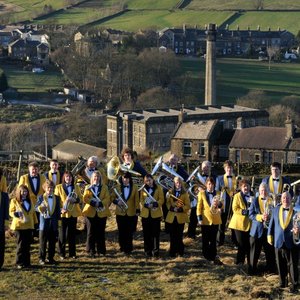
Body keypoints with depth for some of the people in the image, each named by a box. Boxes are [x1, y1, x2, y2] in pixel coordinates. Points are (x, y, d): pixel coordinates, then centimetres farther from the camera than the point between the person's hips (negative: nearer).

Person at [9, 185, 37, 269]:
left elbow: (33, 213, 18)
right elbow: (11, 212, -2)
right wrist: (15, 214, -23)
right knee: (21, 245, -5)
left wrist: (35, 222, 14)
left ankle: (26, 262, 12)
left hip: (29, 226, 5)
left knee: (27, 245, 5)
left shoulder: (30, 201, 14)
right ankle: (19, 263, 1)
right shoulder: (14, 201, 0)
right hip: (19, 226, -5)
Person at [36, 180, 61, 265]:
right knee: (43, 241, 2)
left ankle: (51, 258, 16)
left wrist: (58, 219, 6)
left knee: (52, 241, 7)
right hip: (44, 221, -2)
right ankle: (42, 258, 9)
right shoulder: (41, 197, 1)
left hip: (53, 222, 3)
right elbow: (36, 207, -5)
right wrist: (40, 208, -27)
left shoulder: (56, 198, 9)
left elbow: (58, 210, 11)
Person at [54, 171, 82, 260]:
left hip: (73, 213, 3)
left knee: (72, 233, 6)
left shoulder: (76, 187, 12)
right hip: (63, 213, -3)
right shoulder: (59, 187, 3)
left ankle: (72, 253, 14)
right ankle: (61, 253, 7)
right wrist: (61, 209, -17)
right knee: (62, 234, -2)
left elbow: (81, 198, 10)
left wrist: (77, 199, -13)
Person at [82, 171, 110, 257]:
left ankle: (101, 250, 10)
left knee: (101, 232, 2)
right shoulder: (88, 187, 11)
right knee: (91, 232, -2)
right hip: (91, 213, 0)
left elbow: (107, 198, 0)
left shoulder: (104, 187, 11)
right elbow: (85, 198, 0)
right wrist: (92, 202, -18)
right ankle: (91, 251, 2)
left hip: (101, 213, 0)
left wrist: (100, 203, -18)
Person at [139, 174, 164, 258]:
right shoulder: (143, 189, 9)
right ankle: (148, 250, 12)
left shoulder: (158, 188, 1)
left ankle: (155, 250, 6)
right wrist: (146, 205, -14)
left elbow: (161, 200, -4)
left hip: (156, 214, -2)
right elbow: (141, 200, 7)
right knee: (147, 233, 4)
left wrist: (155, 204, -21)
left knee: (155, 233, -1)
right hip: (145, 214, 2)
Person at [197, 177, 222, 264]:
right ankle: (206, 257, 16)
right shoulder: (202, 193, -1)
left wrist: (219, 204, -14)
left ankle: (213, 256, 8)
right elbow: (199, 206, -3)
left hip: (215, 219, 2)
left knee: (213, 239, 5)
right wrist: (199, 219, -10)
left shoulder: (217, 193, 7)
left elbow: (221, 206, 9)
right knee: (205, 239, 6)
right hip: (205, 220, -2)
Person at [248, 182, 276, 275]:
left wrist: (269, 216, -16)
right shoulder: (255, 201, -1)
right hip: (257, 229, 0)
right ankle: (252, 269, 17)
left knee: (270, 250, 7)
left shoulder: (272, 201, 0)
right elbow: (251, 214, -4)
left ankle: (270, 268, 20)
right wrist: (260, 217, -18)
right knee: (255, 251, 7)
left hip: (269, 229, 1)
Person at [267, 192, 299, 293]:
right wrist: (270, 235, 7)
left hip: (292, 242, -3)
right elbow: (272, 223, 10)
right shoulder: (276, 209, 5)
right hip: (278, 242, 3)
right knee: (281, 264, 12)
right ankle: (282, 281, 27)